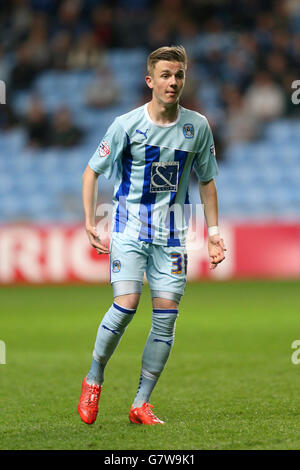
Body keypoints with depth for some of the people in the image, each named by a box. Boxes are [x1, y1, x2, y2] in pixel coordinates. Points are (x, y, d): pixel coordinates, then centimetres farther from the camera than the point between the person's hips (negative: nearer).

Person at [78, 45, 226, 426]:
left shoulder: (197, 126, 2)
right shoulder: (127, 124, -7)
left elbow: (206, 180, 14)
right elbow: (92, 171, 2)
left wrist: (213, 232, 9)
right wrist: (89, 222, -6)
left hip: (171, 232, 3)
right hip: (129, 226, -3)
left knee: (166, 315, -3)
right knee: (126, 302, -19)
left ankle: (141, 405, 5)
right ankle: (93, 380, 3)